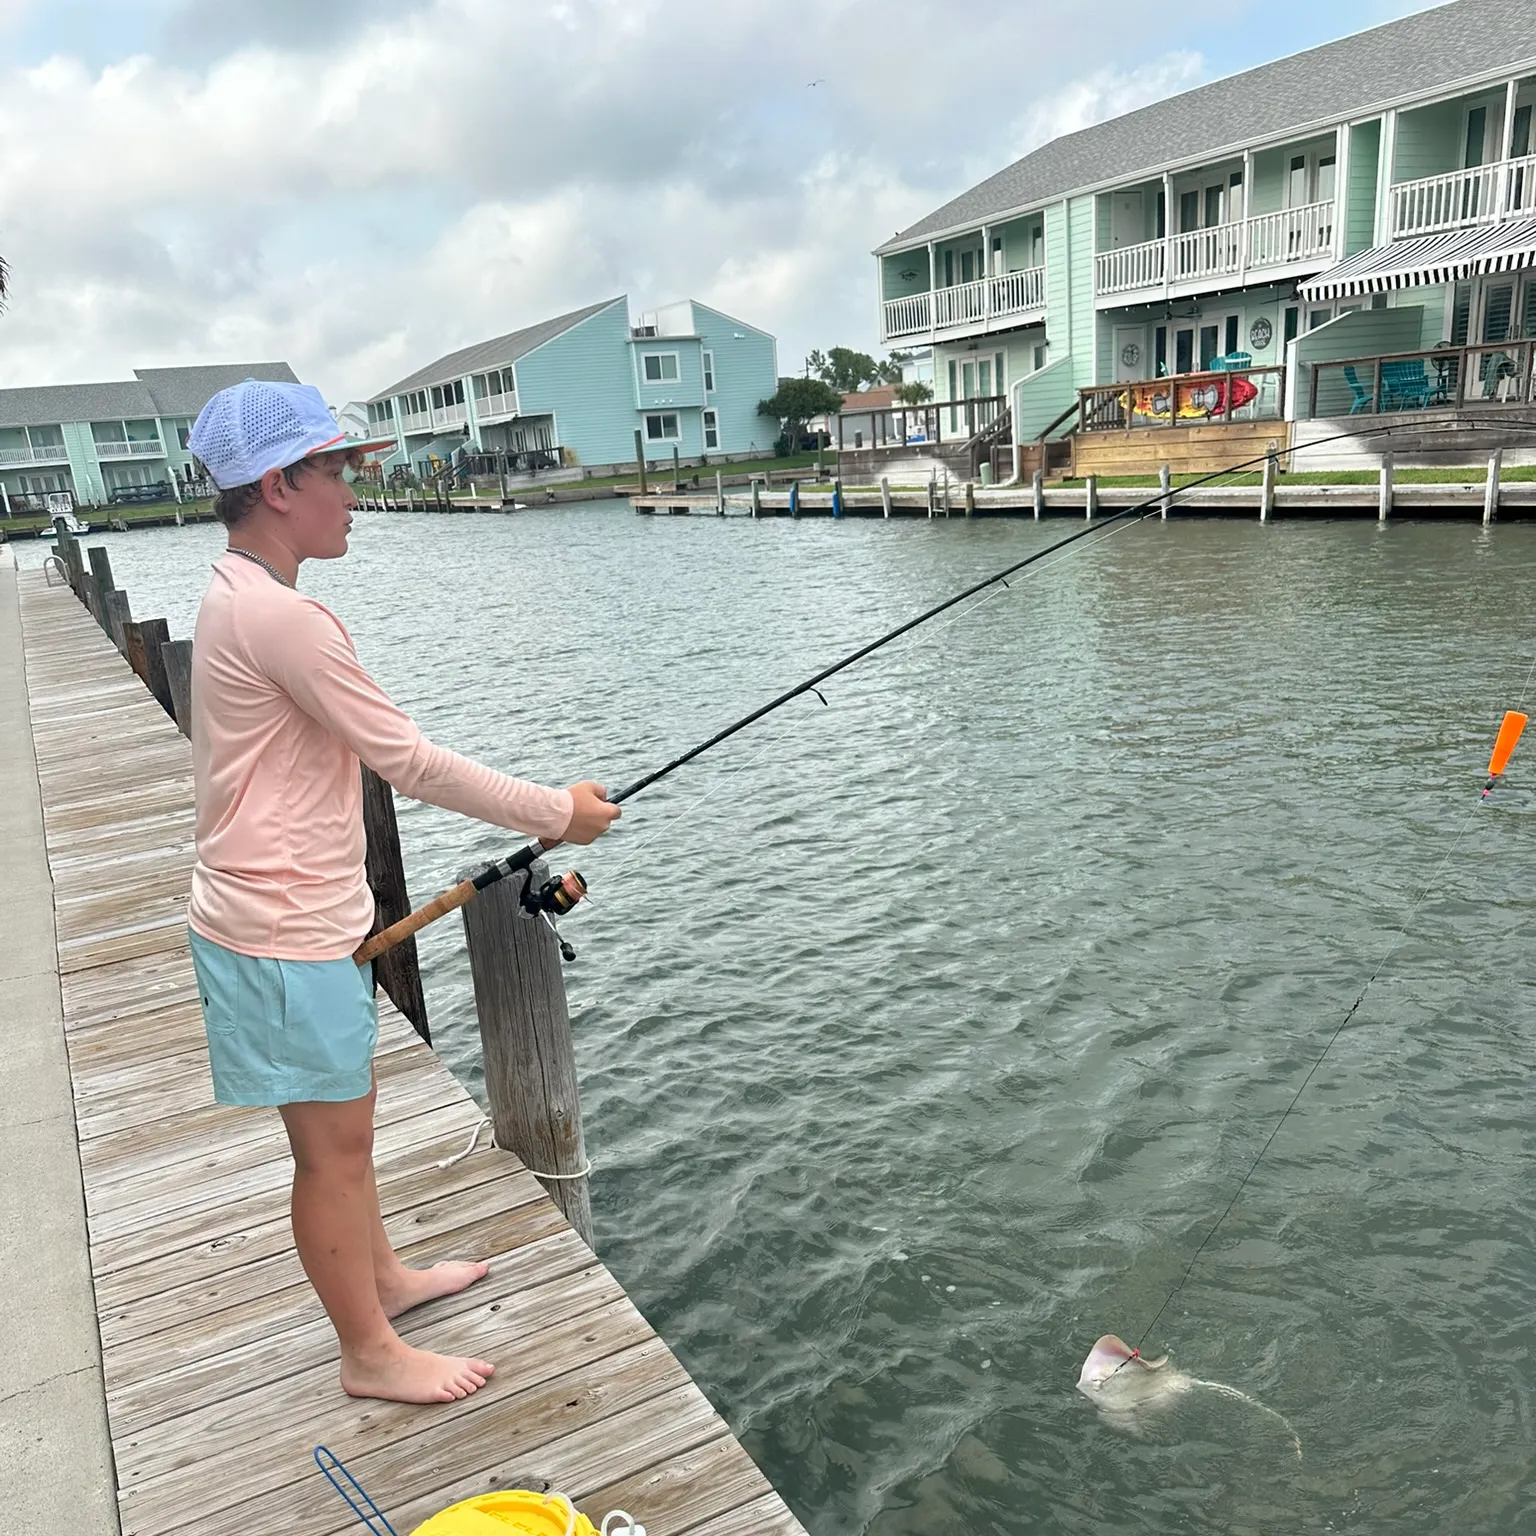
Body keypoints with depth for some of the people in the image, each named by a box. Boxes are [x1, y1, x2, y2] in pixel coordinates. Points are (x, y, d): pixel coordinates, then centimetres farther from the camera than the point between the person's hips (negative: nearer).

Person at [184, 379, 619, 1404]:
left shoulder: (242, 597, 10)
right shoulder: (278, 615, -23)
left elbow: (371, 755, 14)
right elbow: (410, 761, -22)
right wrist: (559, 813, -12)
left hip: (301, 913, 10)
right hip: (286, 933, -10)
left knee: (344, 1115, 23)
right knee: (334, 1141, 5)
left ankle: (383, 1275, 42)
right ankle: (372, 1352, 23)